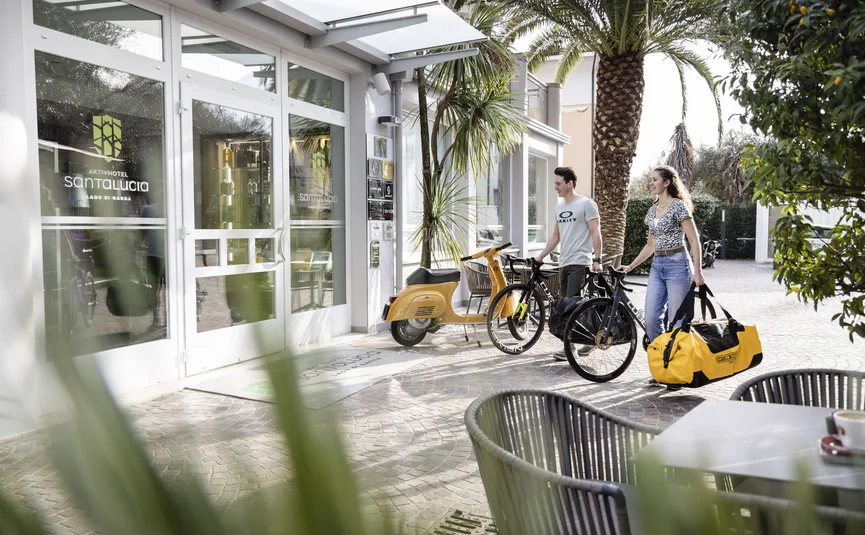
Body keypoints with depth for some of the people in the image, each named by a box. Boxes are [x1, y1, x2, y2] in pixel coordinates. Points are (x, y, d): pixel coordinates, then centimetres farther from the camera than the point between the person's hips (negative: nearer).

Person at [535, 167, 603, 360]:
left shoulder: (586, 204, -5)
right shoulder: (559, 207, 17)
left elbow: (595, 233, -9)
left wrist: (597, 260, -16)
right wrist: (540, 256, 16)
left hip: (579, 263, -8)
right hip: (564, 263, 8)